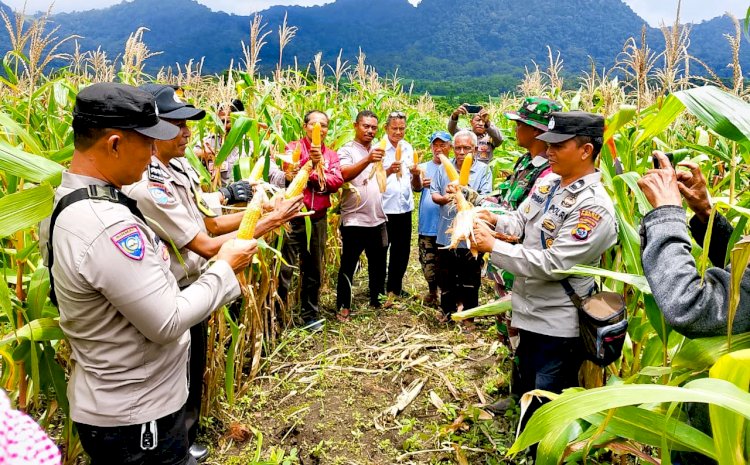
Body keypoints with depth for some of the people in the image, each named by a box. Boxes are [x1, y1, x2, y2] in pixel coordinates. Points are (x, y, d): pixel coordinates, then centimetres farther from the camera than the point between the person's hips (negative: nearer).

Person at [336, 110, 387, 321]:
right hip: (354, 220, -7)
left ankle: (376, 299, 34)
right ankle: (343, 306, 13)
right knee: (348, 265, 2)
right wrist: (367, 160, -41)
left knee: (378, 263, 18)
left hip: (377, 218, 7)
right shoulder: (347, 151, -8)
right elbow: (344, 175, -28)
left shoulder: (377, 150, 13)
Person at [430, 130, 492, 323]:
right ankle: (447, 309, 36)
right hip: (446, 233, 3)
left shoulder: (483, 170, -5)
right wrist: (443, 199, -17)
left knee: (470, 280, 9)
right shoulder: (444, 168, 5)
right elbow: (434, 194, 5)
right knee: (446, 277, 17)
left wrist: (464, 192, -29)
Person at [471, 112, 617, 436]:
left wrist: (493, 246, -25)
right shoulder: (548, 182, 3)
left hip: (558, 323, -8)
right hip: (531, 310, 9)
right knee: (528, 385, 26)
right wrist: (495, 220, -10)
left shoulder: (594, 207, -23)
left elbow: (553, 264, -28)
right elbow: (521, 221, 12)